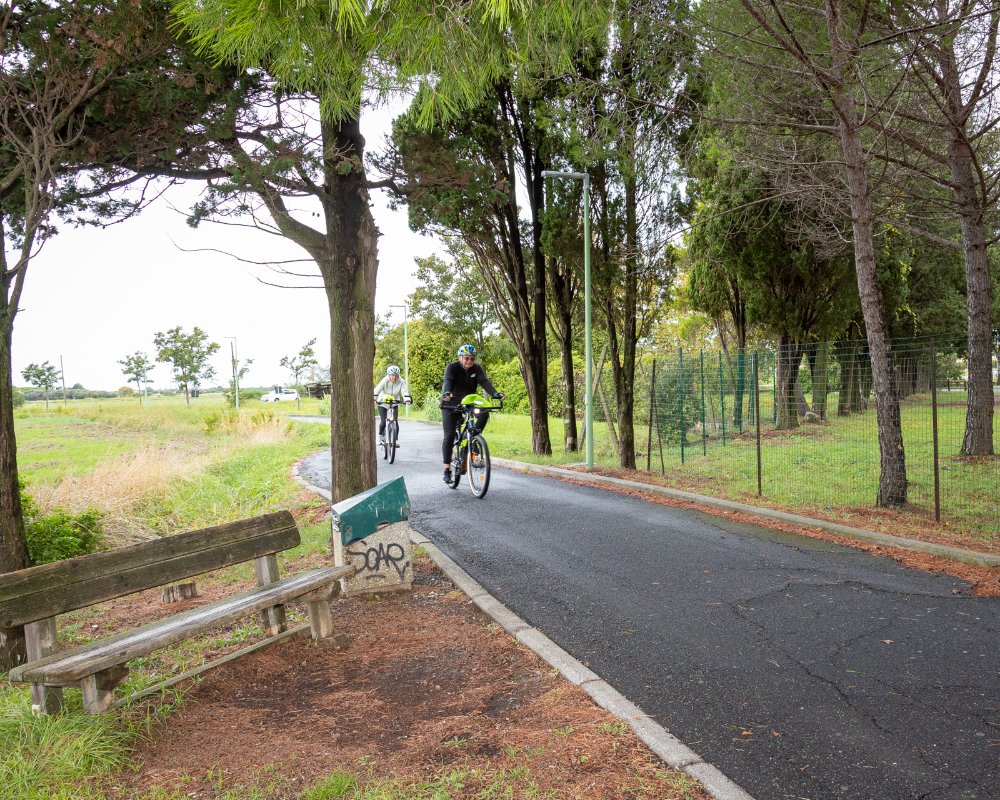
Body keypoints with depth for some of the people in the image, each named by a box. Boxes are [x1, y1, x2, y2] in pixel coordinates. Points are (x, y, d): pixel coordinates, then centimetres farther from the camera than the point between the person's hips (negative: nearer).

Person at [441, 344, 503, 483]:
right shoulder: (452, 367, -15)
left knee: (483, 414, -22)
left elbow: (484, 382, -21)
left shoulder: (477, 369, -6)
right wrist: (446, 393, -54)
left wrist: (495, 394, -40)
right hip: (451, 404, -3)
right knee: (449, 435, -10)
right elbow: (448, 381, -32)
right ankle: (447, 470, -4)